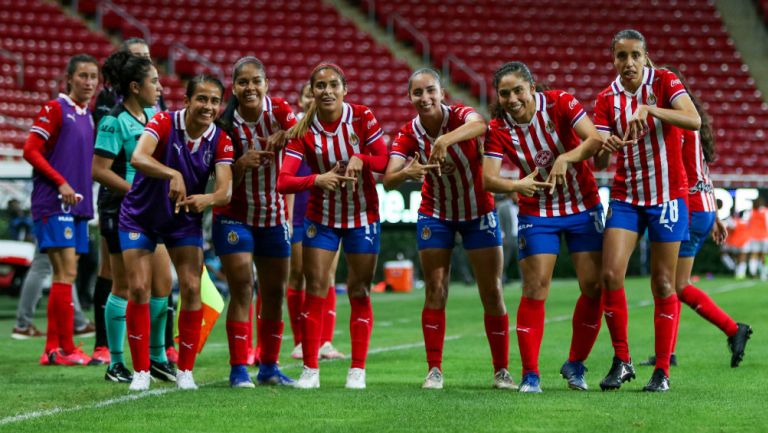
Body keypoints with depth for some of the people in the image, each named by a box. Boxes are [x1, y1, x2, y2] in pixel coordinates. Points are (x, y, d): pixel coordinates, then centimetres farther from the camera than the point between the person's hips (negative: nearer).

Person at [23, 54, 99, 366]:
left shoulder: (88, 115, 15)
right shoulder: (55, 109, -6)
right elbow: (31, 151, -11)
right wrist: (61, 182, -17)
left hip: (78, 203, 8)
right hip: (54, 202, -8)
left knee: (64, 276, 7)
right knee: (66, 273, -11)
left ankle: (52, 349, 11)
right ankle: (66, 349, -9)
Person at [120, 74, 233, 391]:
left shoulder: (220, 141, -12)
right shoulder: (163, 123, -21)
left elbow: (225, 191, -22)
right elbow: (138, 157, -39)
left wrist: (207, 199, -45)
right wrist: (173, 174, -56)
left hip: (185, 220, 2)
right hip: (140, 217, -2)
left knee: (191, 289, -8)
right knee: (138, 289, -8)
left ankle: (185, 370, 6)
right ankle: (141, 371, 3)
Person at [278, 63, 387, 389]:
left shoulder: (362, 118, -10)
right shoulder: (304, 132, -11)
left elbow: (385, 161, -8)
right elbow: (284, 181, -18)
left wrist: (360, 158, -28)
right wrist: (317, 179, -35)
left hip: (362, 216, 0)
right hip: (321, 217, 0)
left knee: (359, 292, 3)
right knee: (314, 289, -4)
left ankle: (358, 370, 10)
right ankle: (310, 370, 3)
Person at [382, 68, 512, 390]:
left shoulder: (459, 116, -21)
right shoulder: (408, 134, -11)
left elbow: (479, 124, -47)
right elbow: (388, 181, -21)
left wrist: (444, 140, -64)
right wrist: (407, 173, -44)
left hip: (478, 212, -2)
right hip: (435, 215, 2)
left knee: (492, 293, -2)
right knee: (435, 292, -2)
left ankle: (502, 371, 8)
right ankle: (434, 370, 4)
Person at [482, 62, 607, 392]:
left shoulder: (560, 103, -14)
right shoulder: (498, 129, -12)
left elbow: (596, 140, -23)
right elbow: (488, 178, -21)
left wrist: (565, 159, -39)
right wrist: (517, 186, -41)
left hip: (583, 206, 0)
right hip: (537, 212, 0)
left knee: (594, 287, -3)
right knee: (535, 288, -10)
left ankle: (576, 364, 14)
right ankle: (530, 374, -4)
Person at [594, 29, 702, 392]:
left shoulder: (664, 82, -6)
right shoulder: (606, 99, 2)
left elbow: (694, 121, -21)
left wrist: (649, 110, -33)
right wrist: (605, 144, -26)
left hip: (667, 195, -2)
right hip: (625, 196, 2)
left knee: (663, 283, 0)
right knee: (611, 274, -11)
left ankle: (662, 371, 6)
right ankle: (621, 362, 3)